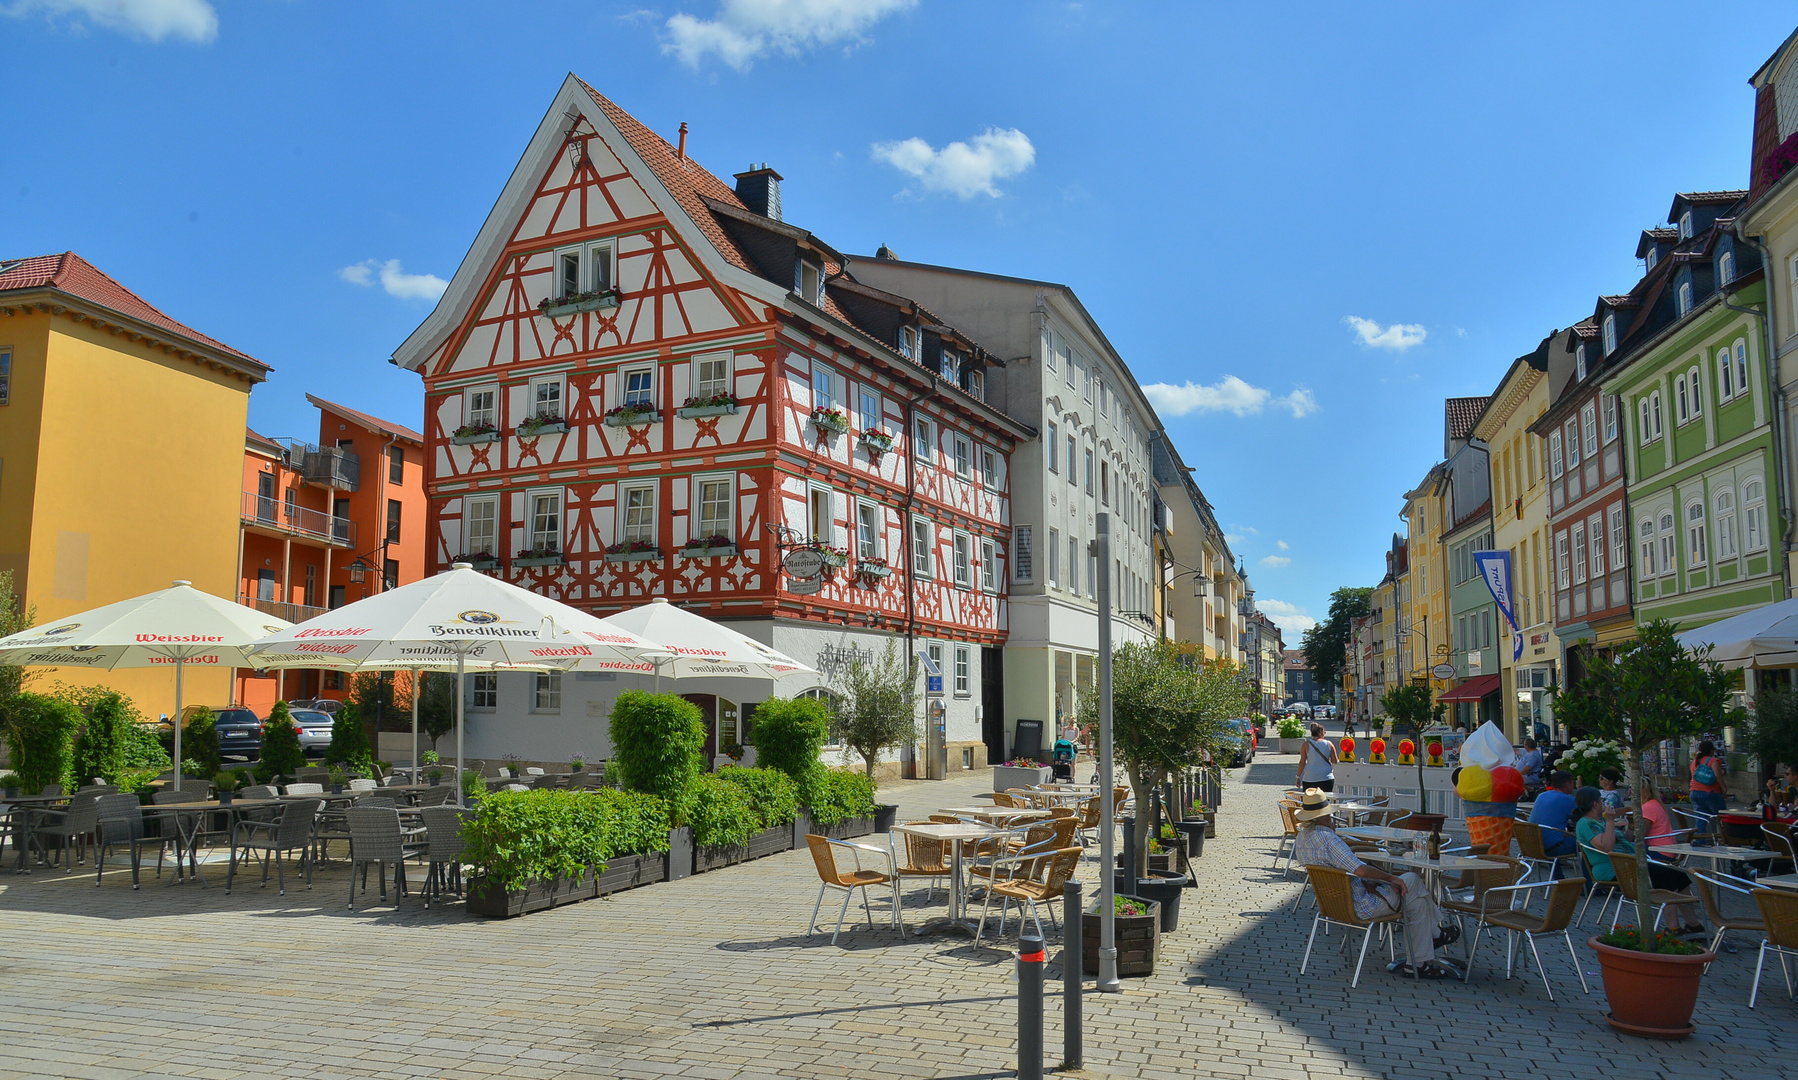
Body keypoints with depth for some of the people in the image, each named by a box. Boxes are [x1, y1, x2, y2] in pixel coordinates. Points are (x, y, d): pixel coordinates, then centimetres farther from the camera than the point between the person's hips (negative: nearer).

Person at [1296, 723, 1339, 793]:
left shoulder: (1306, 744, -3)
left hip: (1309, 779, -2)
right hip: (1327, 778, 2)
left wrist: (1298, 777, 2)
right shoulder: (1329, 744, 2)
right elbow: (1335, 761, 4)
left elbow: (1302, 762, -4)